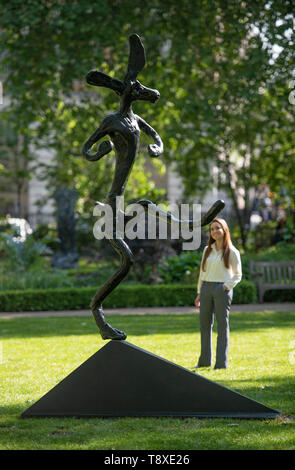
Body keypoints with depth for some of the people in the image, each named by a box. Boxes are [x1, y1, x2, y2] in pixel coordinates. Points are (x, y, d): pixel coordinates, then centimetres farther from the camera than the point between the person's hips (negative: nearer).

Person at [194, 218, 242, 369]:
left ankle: (221, 363, 0)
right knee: (205, 324, 8)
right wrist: (199, 293, 14)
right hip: (206, 288, 5)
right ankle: (205, 361, 17)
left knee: (222, 325, -2)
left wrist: (226, 286, -12)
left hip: (222, 290, -5)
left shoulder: (232, 252, -1)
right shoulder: (207, 250, 13)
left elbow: (237, 275, 1)